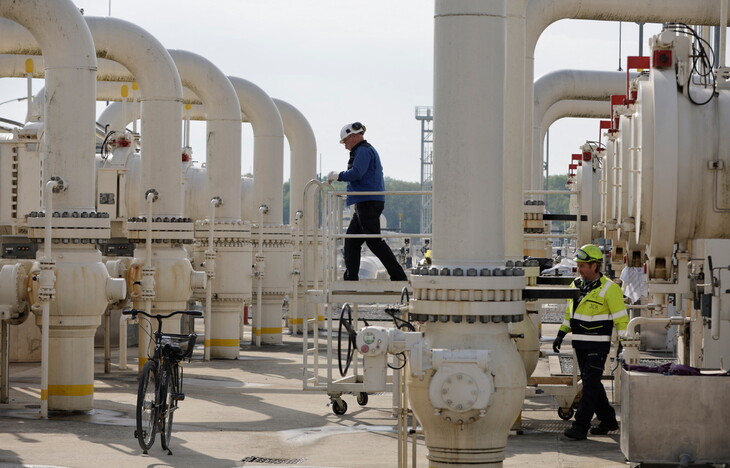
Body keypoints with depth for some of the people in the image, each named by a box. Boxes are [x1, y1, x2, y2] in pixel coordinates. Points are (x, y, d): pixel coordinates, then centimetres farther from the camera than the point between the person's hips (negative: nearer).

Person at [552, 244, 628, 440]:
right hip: (580, 344, 8)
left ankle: (581, 426, -13)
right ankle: (608, 420, 25)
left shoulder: (609, 289, -11)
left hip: (599, 345, -7)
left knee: (590, 383, -11)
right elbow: (569, 312, 21)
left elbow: (621, 319, -11)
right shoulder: (576, 285, 10)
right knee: (590, 383, 12)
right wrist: (561, 335, 16)